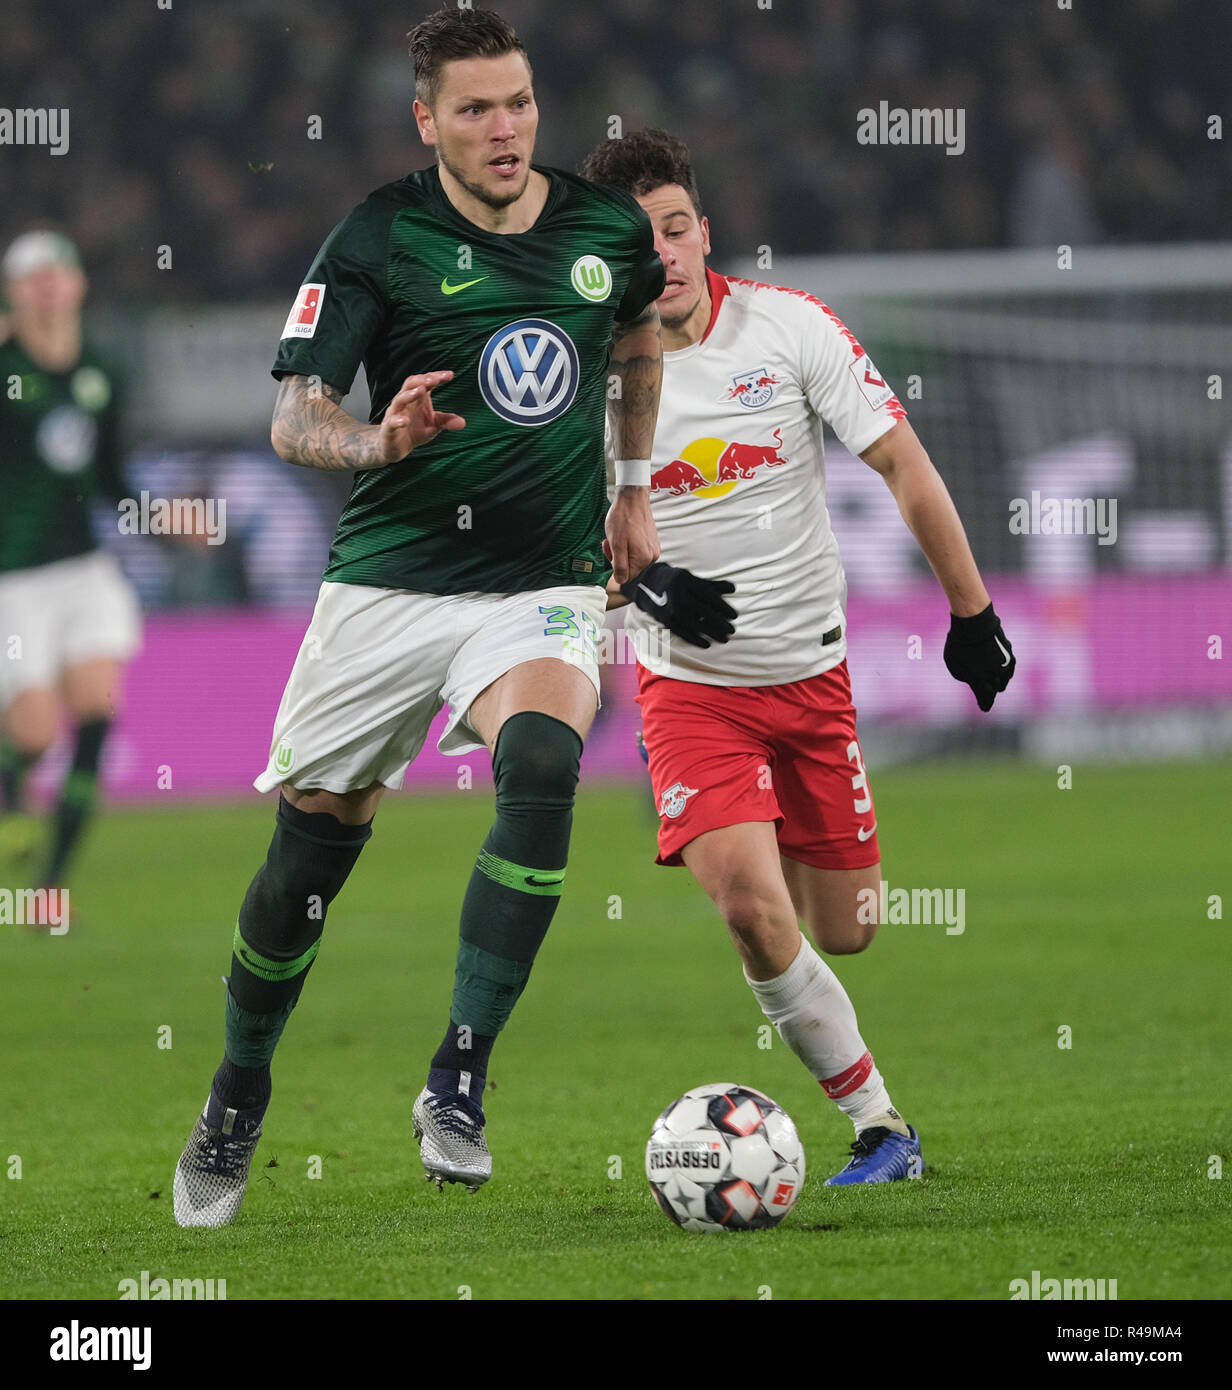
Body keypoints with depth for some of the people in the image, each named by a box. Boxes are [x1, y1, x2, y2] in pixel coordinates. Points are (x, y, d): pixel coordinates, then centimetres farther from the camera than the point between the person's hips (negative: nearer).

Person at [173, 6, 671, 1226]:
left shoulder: (610, 230, 3)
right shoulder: (379, 239, -7)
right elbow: (292, 417, -12)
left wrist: (636, 485, 25)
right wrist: (377, 442, -32)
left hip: (545, 584, 1)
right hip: (389, 579, -1)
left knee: (541, 770, -29)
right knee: (313, 844, 5)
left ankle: (458, 1086, -24)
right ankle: (236, 1102, 30)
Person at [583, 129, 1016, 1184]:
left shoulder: (790, 326, -8)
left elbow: (903, 463, -2)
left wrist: (971, 609, -2)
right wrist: (640, 582, -25)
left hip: (814, 672, 2)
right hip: (691, 687, -2)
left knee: (845, 933, 6)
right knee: (751, 909, -23)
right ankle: (880, 1125, -11)